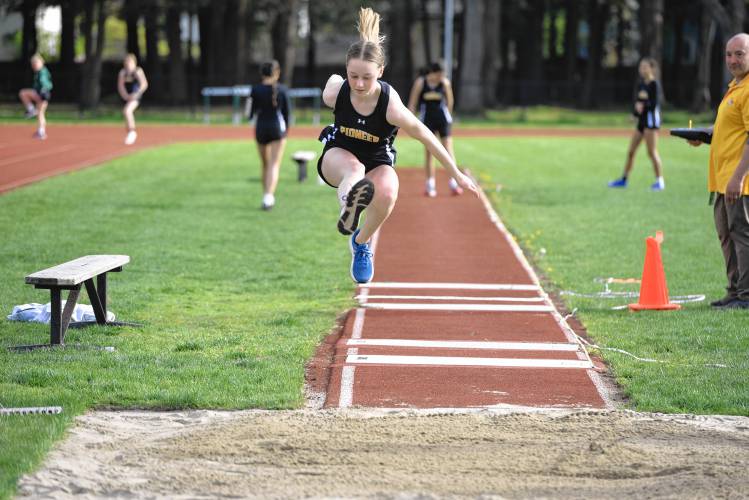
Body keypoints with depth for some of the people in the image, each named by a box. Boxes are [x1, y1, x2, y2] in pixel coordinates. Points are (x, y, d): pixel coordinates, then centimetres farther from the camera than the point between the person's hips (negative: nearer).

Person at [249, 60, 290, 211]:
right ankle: (268, 196, -23)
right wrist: (286, 129, 16)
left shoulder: (256, 90, -6)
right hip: (278, 127, -1)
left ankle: (267, 196, 27)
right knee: (274, 165, -6)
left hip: (261, 128, 1)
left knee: (266, 165, 17)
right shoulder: (282, 90, -4)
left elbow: (252, 112, -4)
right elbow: (286, 111, 1)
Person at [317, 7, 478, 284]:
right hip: (337, 157, 1)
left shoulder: (391, 106, -31)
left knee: (387, 193, -33)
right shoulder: (335, 92, -25)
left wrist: (457, 175, -8)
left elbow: (426, 137, -18)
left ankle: (361, 242, -3)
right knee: (354, 168, -36)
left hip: (377, 163, -1)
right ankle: (348, 208, -69)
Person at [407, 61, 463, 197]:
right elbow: (412, 103, -2)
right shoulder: (420, 83, -7)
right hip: (427, 119, -1)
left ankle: (453, 182, -4)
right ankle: (430, 184, 7)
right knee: (428, 151, 1)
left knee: (448, 148, -6)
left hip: (442, 118, 1)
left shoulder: (445, 83, -3)